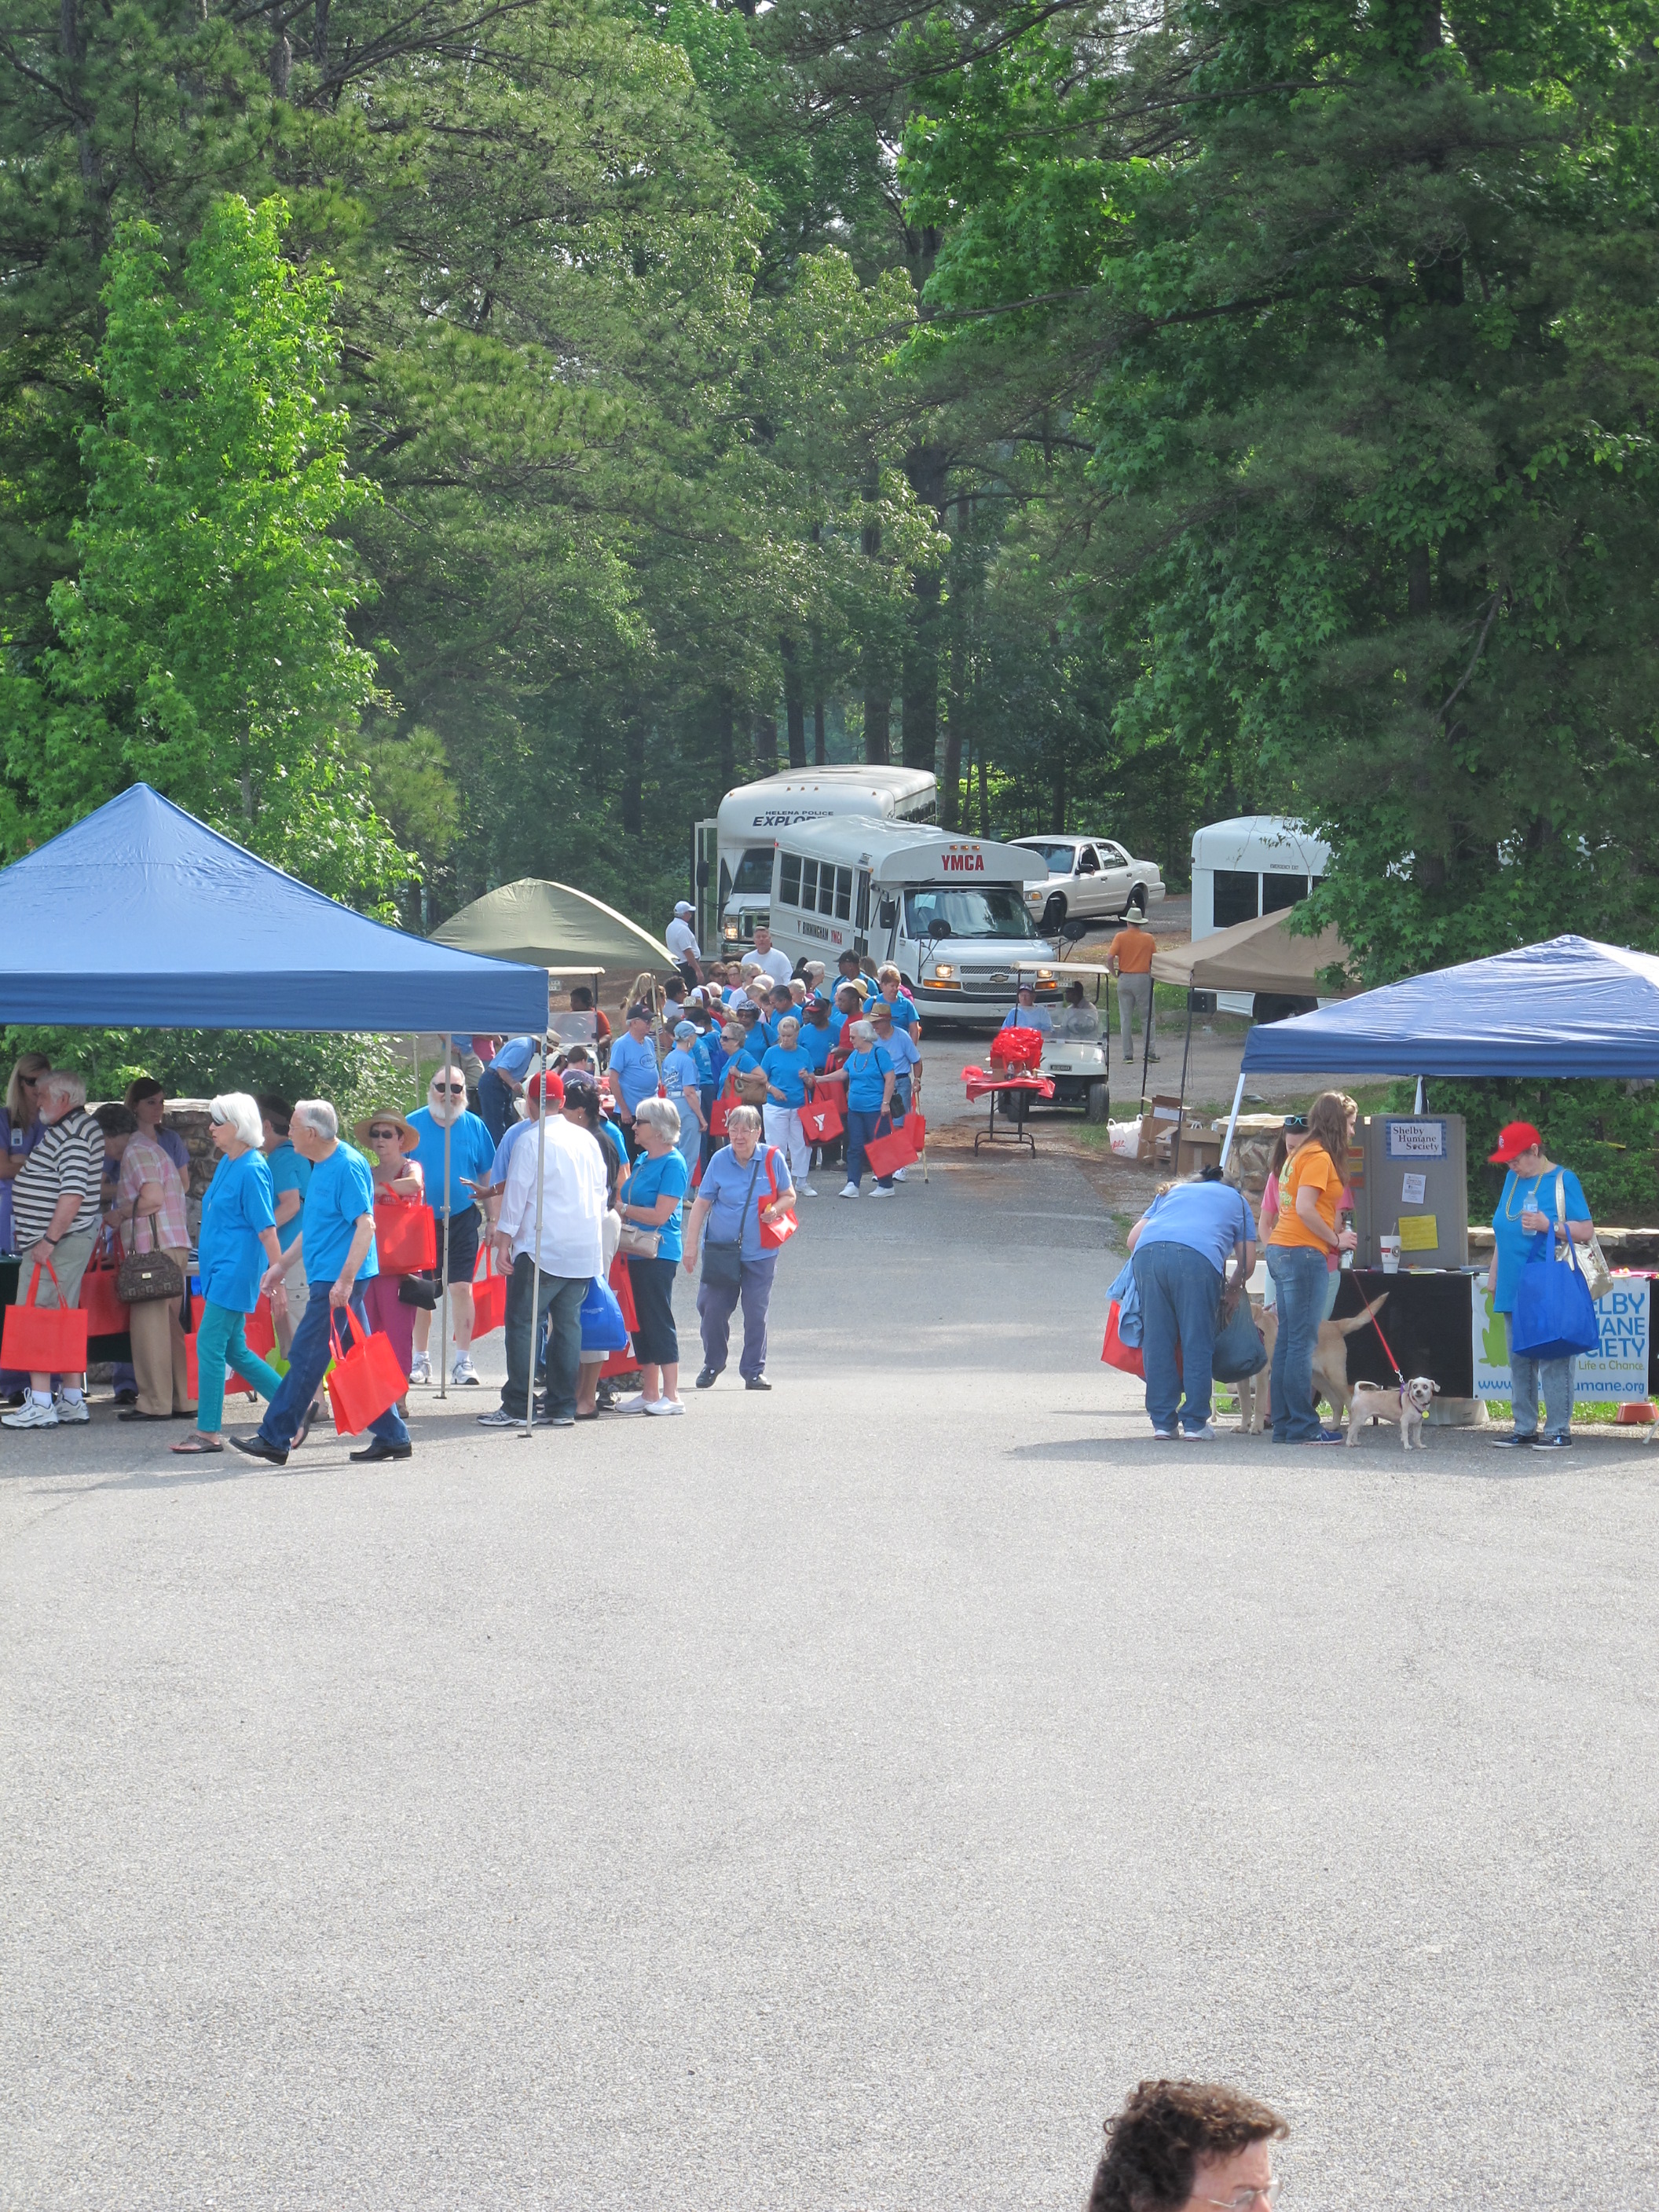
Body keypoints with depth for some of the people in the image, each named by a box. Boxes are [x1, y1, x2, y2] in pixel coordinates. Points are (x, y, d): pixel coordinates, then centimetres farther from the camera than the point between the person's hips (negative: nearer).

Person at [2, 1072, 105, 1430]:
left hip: (55, 1242, -11)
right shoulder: (85, 1127, 15)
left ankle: (40, 1404, -12)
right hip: (75, 1239, 11)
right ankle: (73, 1400, 18)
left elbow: (73, 1194, -25)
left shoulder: (69, 1136, -17)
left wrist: (49, 1240, -25)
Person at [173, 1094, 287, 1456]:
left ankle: (208, 1432, -4)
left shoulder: (252, 1170, -15)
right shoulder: (226, 1165, 14)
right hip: (219, 1269, 10)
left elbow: (267, 1230, -17)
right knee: (234, 1350, 12)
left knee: (210, 1346, -8)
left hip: (235, 1270, -10)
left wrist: (277, 1281, -18)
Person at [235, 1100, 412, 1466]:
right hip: (331, 1279, 10)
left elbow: (365, 1225, -21)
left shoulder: (348, 1167, -15)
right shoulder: (322, 1167, 16)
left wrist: (345, 1279, -26)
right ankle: (391, 1436, 12)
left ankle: (275, 1438, -3)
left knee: (307, 1357, -6)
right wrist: (282, 1264, 26)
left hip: (337, 1281, -10)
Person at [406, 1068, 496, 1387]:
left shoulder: (474, 1126, 2)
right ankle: (420, 1360, 17)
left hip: (462, 1219, -1)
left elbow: (489, 1176, 7)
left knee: (462, 1288, -6)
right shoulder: (413, 1124, 0)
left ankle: (463, 1361, -1)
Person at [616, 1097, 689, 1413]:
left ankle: (671, 1396, -3)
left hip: (659, 1253, -9)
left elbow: (660, 1215, -17)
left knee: (659, 1321, -7)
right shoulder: (642, 1161, 14)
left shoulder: (673, 1164, -12)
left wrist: (622, 1209, -9)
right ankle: (649, 1392, 18)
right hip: (637, 1253, 9)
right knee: (641, 1323, 11)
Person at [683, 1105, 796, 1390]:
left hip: (759, 1252, -1)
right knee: (712, 1310, 4)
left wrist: (776, 1209, -17)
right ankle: (713, 1364, 25)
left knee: (756, 1313, 0)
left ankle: (754, 1371, 13)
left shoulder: (772, 1159, -4)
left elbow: (789, 1196, 6)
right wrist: (691, 1245, -4)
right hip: (721, 1249, 1)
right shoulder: (719, 1161, -3)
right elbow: (701, 1204, 0)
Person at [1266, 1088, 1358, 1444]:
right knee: (1303, 1343, -8)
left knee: (1287, 1340, 10)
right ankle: (1303, 1427, -8)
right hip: (1303, 1253, -10)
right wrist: (1335, 1240, -8)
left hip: (1281, 1251, 10)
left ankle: (1284, 1424, 12)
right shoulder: (1320, 1157, -10)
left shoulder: (1301, 1154, 18)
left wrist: (1333, 1236, 12)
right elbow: (1304, 1208, -19)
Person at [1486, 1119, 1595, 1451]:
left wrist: (1549, 1225, -21)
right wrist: (1494, 1280, 18)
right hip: (1514, 1292, 7)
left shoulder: (1563, 1181, -4)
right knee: (1519, 1361, 9)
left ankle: (1558, 1429, -4)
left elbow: (1586, 1231, -8)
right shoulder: (1513, 1180, 14)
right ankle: (1525, 1428, 15)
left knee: (1553, 1361, -7)